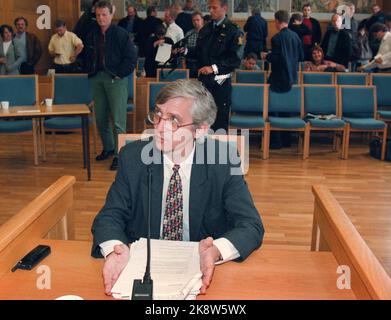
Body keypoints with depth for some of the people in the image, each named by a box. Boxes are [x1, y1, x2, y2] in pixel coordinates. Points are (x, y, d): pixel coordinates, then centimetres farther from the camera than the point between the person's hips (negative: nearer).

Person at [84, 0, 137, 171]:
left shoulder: (120, 34, -7)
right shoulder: (93, 35, 11)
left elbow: (131, 56, -10)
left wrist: (120, 74, -11)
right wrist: (91, 71, 13)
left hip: (116, 79, -6)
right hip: (97, 78, 6)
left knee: (118, 120, -7)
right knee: (100, 117, 12)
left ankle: (119, 154, 0)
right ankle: (108, 148, 29)